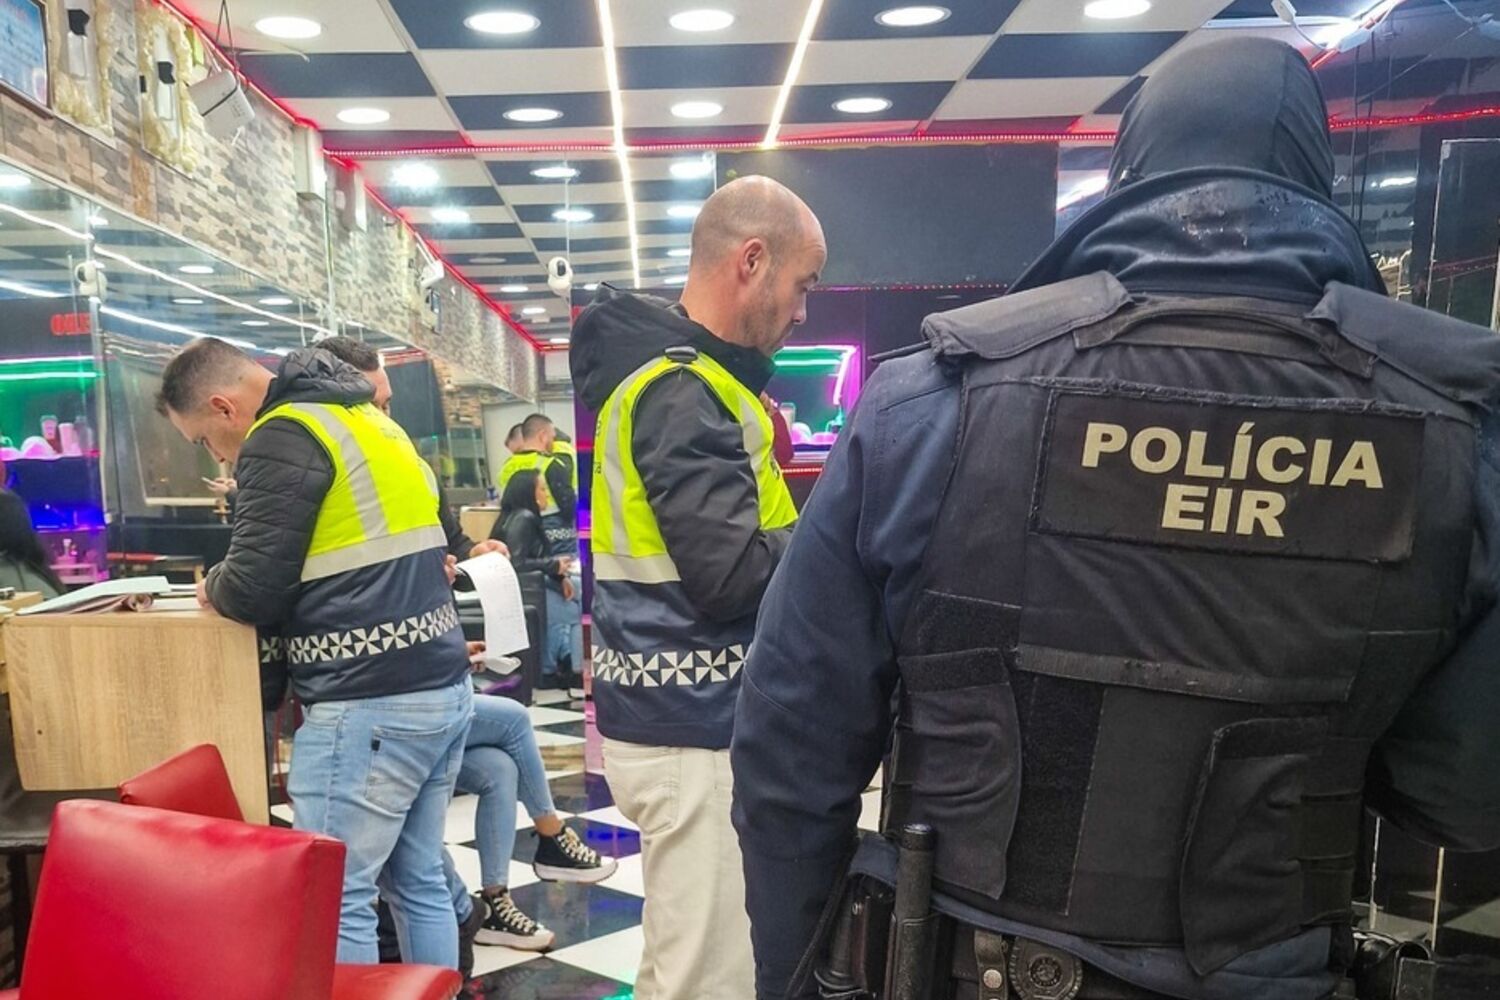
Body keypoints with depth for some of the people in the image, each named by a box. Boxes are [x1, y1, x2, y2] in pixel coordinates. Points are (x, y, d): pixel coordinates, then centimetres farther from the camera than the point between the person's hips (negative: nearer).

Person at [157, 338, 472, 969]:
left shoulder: (285, 434, -10)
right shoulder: (365, 419, 18)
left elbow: (253, 588, -14)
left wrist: (213, 589, 8)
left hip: (369, 705, -9)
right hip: (444, 687, 9)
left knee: (333, 901, 4)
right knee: (419, 882, 18)